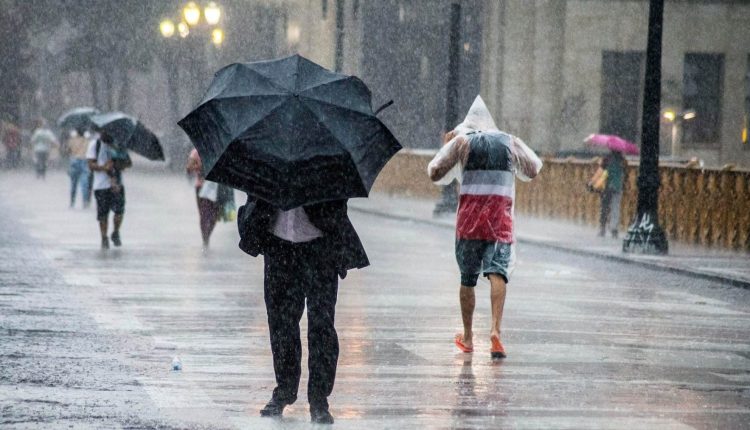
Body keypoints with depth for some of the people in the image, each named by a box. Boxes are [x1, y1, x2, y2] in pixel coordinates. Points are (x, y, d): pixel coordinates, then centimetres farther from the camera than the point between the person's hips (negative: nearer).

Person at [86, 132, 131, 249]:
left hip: (117, 184, 2)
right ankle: (104, 239, 14)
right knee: (103, 214, -1)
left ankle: (116, 234, 13)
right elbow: (91, 165, -4)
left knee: (119, 211, -11)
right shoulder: (94, 145, 5)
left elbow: (129, 162, 10)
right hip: (101, 185, -2)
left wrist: (121, 165, -13)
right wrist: (103, 167, -23)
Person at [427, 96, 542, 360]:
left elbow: (435, 173, 5)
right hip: (501, 222, 0)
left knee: (467, 280, 12)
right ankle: (495, 330, -31)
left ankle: (467, 337, 22)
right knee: (498, 273, -10)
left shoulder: (461, 141, 2)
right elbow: (533, 170, 22)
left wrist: (445, 147, 19)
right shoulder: (510, 142, 8)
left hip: (469, 221, 0)